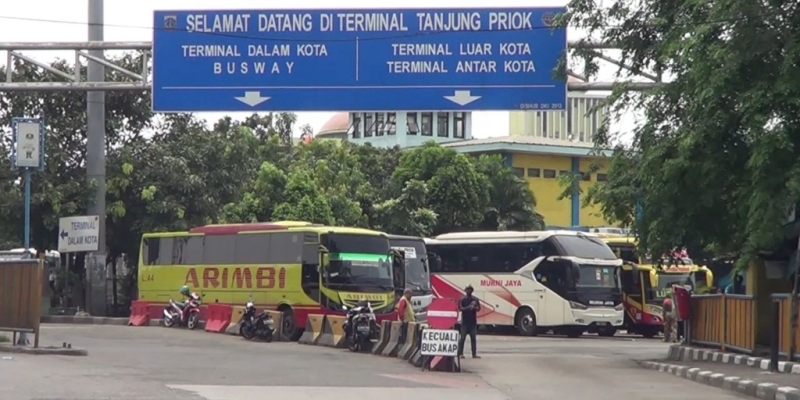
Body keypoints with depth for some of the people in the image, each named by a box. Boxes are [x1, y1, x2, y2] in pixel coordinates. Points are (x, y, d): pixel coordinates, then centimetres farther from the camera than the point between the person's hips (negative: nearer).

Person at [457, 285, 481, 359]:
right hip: (465, 321, -3)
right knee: (462, 337, -3)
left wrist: (474, 307, -17)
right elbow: (460, 308, -7)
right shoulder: (462, 299, 1)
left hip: (473, 321, 3)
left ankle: (474, 353, 8)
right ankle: (460, 353, -2)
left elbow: (478, 308, 4)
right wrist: (468, 308, -22)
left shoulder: (475, 299, 9)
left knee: (473, 337, 5)